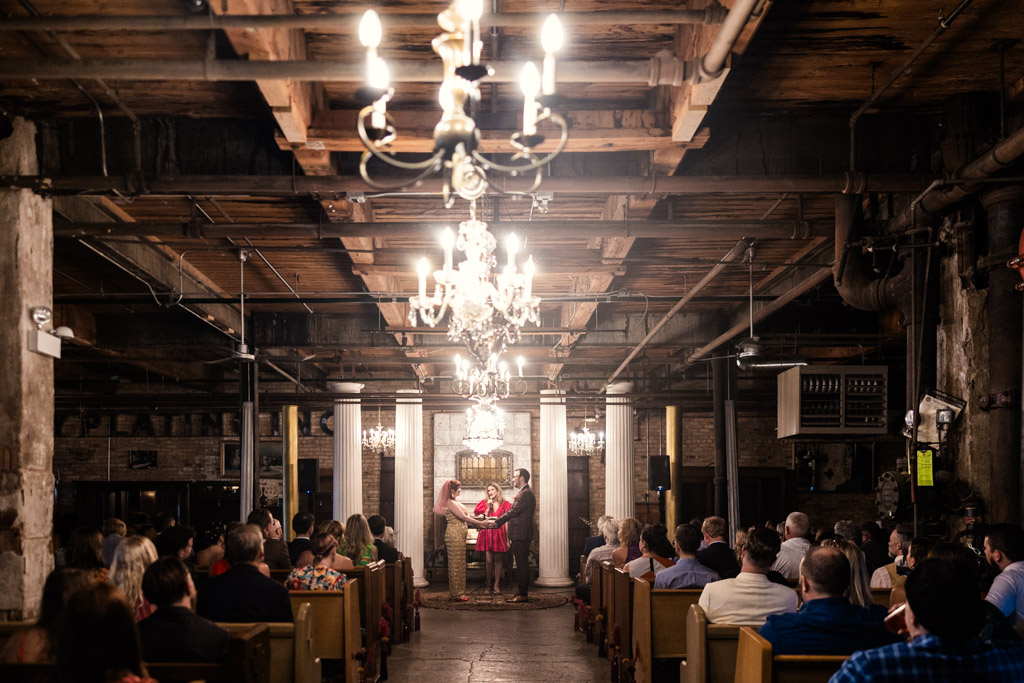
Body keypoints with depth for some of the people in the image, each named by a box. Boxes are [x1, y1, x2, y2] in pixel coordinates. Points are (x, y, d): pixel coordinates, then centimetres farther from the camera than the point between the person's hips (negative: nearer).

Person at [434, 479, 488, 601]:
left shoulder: (454, 502, 18)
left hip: (459, 536, 10)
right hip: (455, 536, -10)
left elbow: (462, 519, 18)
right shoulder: (451, 503, -14)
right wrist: (481, 523, -15)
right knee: (456, 564, -6)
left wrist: (478, 524, 13)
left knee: (459, 565, 12)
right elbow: (463, 517, -18)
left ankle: (457, 593, 17)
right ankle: (456, 594, -3)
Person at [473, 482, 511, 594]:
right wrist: (488, 506, -4)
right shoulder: (484, 503, 11)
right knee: (488, 560, -2)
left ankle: (496, 584, 7)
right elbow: (478, 514, 3)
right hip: (487, 533, 1)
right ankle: (488, 585, 6)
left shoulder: (504, 504, 5)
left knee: (498, 560, 1)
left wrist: (508, 538, -5)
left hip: (499, 534, -1)